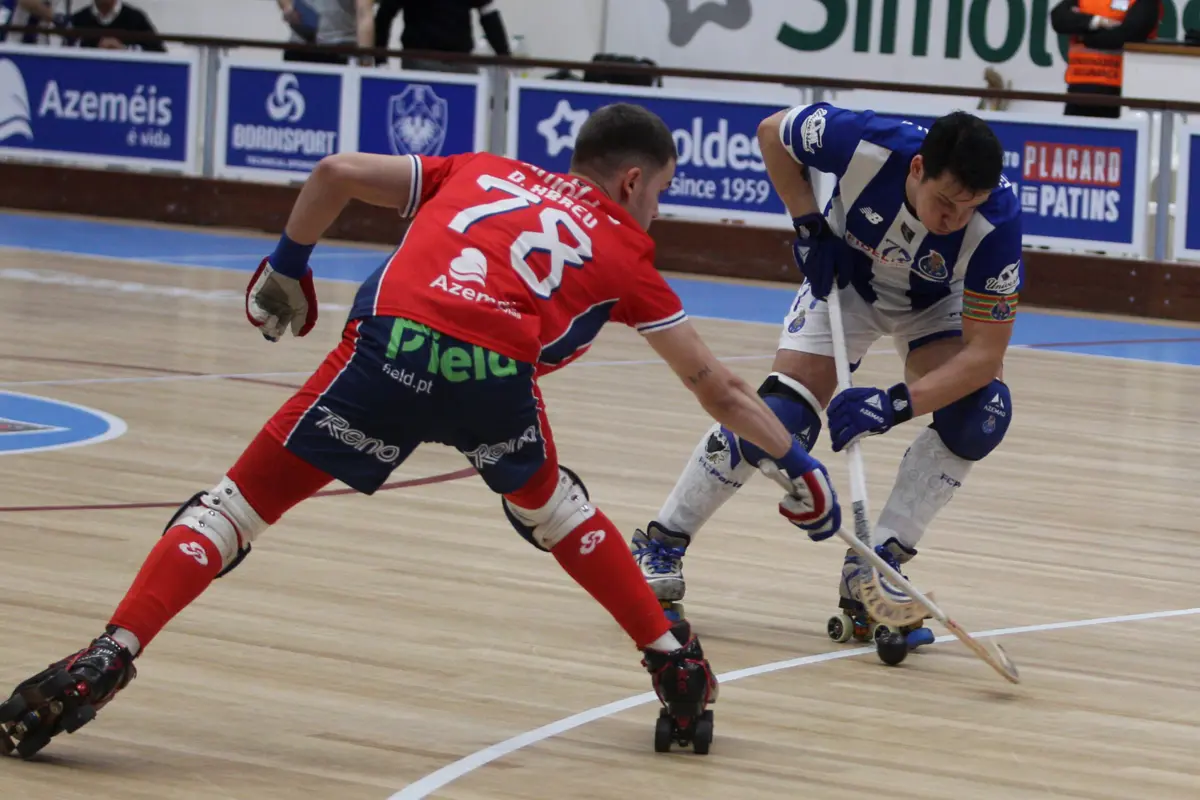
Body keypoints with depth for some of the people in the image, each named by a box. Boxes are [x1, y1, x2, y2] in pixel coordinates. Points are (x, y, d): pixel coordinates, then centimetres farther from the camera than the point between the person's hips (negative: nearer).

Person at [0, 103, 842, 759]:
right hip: (498, 372, 0)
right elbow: (716, 385, 32)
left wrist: (288, 264, 39)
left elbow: (338, 172, 24)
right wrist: (796, 463, 42)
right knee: (551, 506, 31)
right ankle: (674, 661, 33)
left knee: (242, 501, 5)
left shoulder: (484, 173, 32)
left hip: (392, 344, 0)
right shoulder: (624, 252, 27)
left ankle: (108, 658, -10)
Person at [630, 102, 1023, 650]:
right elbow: (772, 133, -14)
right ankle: (660, 544, 0)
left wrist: (898, 403, -45)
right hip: (845, 280, -1)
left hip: (935, 303, 1)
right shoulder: (865, 145, -37)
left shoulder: (998, 219, -37)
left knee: (980, 411, -25)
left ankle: (869, 576, -16)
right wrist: (809, 225, -19)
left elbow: (985, 353, -34)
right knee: (782, 414, -19)